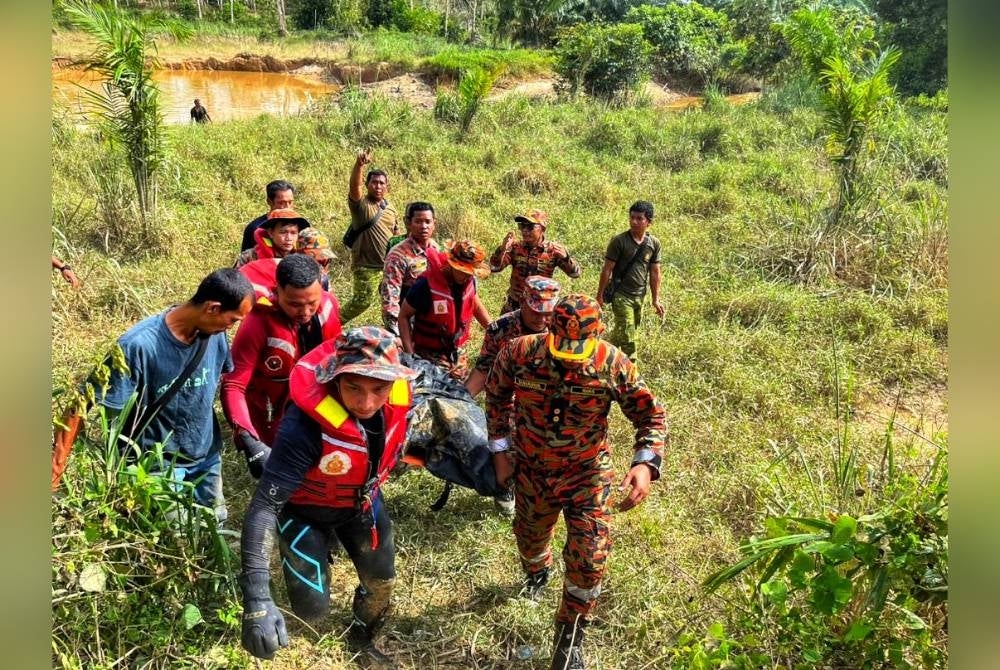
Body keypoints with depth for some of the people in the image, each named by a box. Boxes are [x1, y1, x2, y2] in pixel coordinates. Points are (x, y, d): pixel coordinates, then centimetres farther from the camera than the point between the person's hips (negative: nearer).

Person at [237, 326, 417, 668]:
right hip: (306, 510, -4)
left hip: (362, 502, 4)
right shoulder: (306, 426, -42)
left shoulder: (398, 397, -26)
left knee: (381, 581, 15)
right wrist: (256, 600, -45)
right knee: (313, 609, -4)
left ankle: (363, 639, 48)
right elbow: (263, 507, -40)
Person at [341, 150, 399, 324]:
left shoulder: (390, 208, 7)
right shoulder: (361, 203, -12)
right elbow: (354, 185, -32)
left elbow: (396, 234, 18)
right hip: (366, 265, -6)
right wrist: (359, 164, -50)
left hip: (388, 264, 6)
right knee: (362, 300, -6)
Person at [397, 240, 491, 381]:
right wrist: (410, 354, -19)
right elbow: (404, 316, -13)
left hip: (458, 353, 6)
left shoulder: (469, 281, -6)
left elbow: (475, 304, 15)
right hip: (430, 356, -6)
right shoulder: (426, 285, -23)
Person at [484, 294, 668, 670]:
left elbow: (650, 414, -14)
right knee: (529, 538, 25)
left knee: (589, 560, -5)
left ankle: (570, 638, 23)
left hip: (587, 474, -2)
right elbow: (497, 396, -1)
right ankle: (537, 573, 65)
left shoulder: (612, 363, -26)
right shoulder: (519, 353, -22)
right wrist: (500, 450, -2)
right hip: (531, 470, 2)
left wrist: (646, 463, -31)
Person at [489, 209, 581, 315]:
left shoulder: (553, 250, -11)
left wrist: (566, 258, -33)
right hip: (514, 305, 2)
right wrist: (502, 249, -29)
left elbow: (575, 274, -14)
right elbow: (493, 267, -12)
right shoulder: (515, 247, -7)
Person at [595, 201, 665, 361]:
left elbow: (655, 273, 7)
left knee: (621, 331, 17)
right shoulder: (619, 241, -13)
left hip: (640, 296, 5)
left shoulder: (654, 244, 0)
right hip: (621, 295, -5)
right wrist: (600, 295, -7)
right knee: (628, 336, -8)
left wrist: (656, 299, 7)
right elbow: (607, 269, -9)